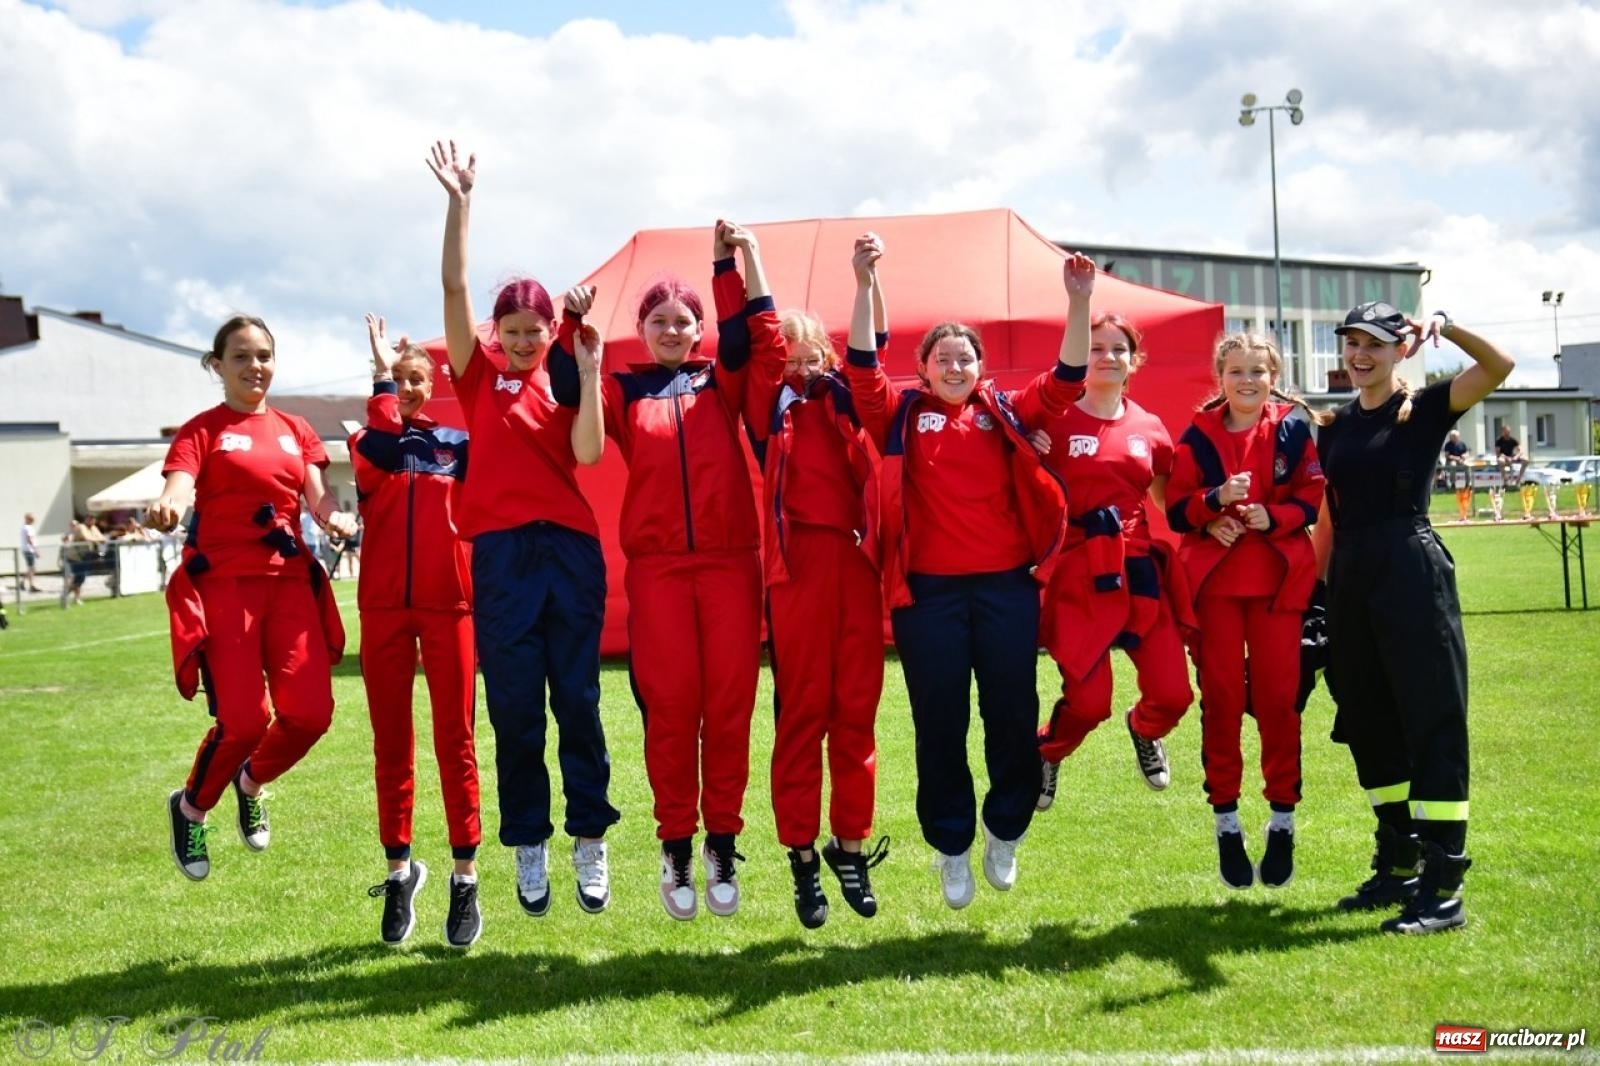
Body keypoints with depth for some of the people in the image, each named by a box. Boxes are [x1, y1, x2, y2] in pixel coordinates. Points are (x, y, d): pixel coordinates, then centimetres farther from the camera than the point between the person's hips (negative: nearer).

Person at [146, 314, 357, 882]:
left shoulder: (295, 430, 17)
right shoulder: (202, 430, 4)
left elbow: (317, 497, 7)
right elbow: (179, 486, -14)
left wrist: (334, 516, -18)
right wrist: (169, 506, -39)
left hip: (290, 580, 4)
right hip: (225, 582, -4)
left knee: (310, 713, -8)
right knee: (244, 720, -13)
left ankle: (251, 784, 24)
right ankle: (190, 808, 17)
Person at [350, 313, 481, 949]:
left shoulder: (458, 442, 11)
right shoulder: (368, 442, 8)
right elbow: (379, 456, -16)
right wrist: (382, 374, -10)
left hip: (449, 604, -1)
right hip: (384, 608, 1)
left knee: (455, 742, 0)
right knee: (391, 746, 6)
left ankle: (465, 878, 6)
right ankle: (399, 871, 17)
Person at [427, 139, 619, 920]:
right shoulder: (479, 374, 7)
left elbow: (586, 452, -8)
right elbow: (453, 286, -2)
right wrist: (459, 201, -8)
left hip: (571, 548, 1)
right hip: (500, 552, 0)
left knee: (578, 701, 5)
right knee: (514, 710, 4)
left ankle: (590, 840, 15)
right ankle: (528, 847, 14)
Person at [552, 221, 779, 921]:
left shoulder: (722, 381, 14)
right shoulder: (622, 391, 12)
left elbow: (754, 332, -2)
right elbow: (570, 390, -6)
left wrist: (735, 261, -8)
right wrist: (574, 326, -17)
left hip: (730, 562, 1)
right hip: (657, 567, -1)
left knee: (730, 704, 0)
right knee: (669, 706, -2)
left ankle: (722, 842, 11)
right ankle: (675, 848, 9)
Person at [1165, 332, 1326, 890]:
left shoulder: (1294, 428, 1)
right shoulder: (1199, 435, 2)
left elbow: (1314, 498, 1)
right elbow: (1175, 508, 1)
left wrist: (1274, 517, -16)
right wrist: (1214, 503, -18)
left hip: (1278, 577, 0)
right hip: (1214, 577, 1)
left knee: (1278, 697, 1)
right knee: (1221, 697, 2)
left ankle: (1283, 821, 14)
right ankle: (1226, 822, 12)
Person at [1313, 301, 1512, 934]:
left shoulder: (1425, 409, -1)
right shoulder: (1336, 428, 15)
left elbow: (1499, 366, -17)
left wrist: (1445, 326, -26)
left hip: (1412, 573, -7)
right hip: (1350, 581, 7)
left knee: (1432, 721, -7)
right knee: (1367, 725, 11)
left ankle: (1443, 889, -7)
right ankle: (1398, 867, 24)